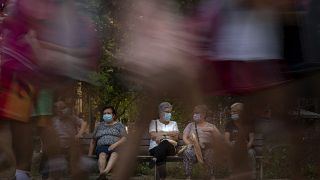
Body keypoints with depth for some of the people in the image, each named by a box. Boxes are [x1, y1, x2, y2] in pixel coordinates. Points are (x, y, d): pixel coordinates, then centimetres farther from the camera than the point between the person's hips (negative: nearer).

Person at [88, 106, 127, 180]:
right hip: (102, 147, 2)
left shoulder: (119, 125, 18)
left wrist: (115, 144, -16)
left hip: (116, 147, -2)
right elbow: (93, 141, 26)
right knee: (102, 154, -35)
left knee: (115, 153, -38)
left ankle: (105, 172, -65)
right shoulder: (99, 126, 26)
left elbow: (124, 138, 3)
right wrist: (90, 154, 14)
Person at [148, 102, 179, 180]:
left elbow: (176, 137, 6)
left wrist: (162, 133, -3)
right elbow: (153, 135, -1)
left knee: (164, 143, -39)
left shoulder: (173, 123, 25)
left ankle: (155, 160, -37)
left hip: (170, 148, 1)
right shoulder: (154, 122, 19)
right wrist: (169, 134, 2)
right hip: (155, 148, -1)